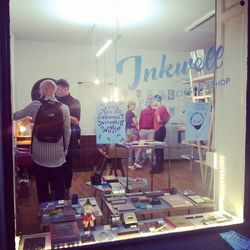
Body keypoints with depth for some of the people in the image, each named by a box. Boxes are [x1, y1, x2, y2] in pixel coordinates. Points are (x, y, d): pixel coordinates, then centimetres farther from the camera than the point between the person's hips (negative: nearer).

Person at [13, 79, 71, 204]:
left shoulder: (35, 105, -7)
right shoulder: (64, 108, -6)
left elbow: (16, 116, 9)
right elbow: (67, 132, -2)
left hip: (39, 155, 0)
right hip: (58, 155, 0)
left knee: (42, 188, 15)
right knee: (59, 188, 12)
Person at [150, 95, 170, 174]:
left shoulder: (159, 108, -15)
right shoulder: (163, 107, 14)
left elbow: (158, 119, -24)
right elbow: (168, 117, 22)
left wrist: (162, 122, -5)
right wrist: (164, 122, 13)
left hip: (159, 130, -10)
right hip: (162, 129, 10)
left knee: (157, 148, -6)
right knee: (160, 148, 14)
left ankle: (158, 167, -2)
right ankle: (160, 166, 22)